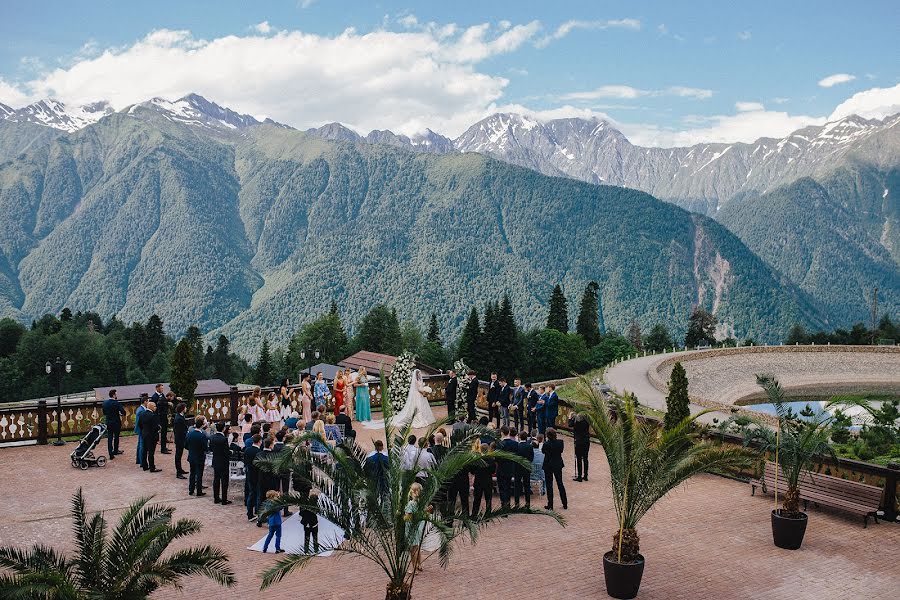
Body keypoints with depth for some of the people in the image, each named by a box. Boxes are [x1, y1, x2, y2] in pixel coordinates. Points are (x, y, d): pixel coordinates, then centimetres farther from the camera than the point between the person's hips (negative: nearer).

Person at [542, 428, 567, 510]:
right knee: (560, 484, 16)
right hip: (558, 465, 4)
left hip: (548, 466, -4)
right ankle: (565, 504, 20)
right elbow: (561, 451, 5)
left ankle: (550, 505, 9)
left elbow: (543, 451, -3)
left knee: (549, 485, 6)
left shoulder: (546, 444, -21)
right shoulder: (560, 442, -10)